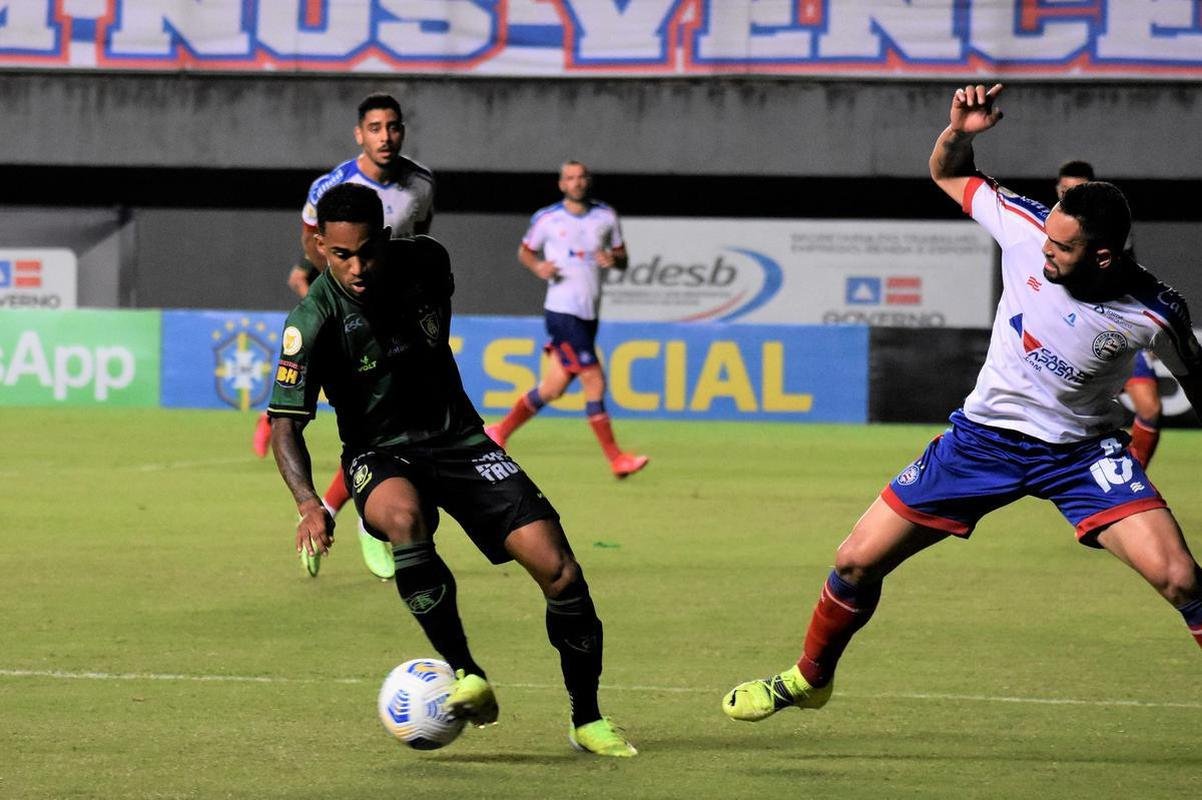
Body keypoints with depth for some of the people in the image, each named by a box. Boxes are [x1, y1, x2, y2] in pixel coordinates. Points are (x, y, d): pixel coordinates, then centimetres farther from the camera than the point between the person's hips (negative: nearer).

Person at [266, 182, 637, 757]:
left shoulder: (425, 263, -8)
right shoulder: (314, 320, -20)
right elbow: (286, 423, -21)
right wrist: (308, 504, -36)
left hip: (459, 440, 4)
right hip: (382, 455, -3)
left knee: (559, 571, -11)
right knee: (403, 513, -41)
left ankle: (586, 719, 9)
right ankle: (465, 676, -33)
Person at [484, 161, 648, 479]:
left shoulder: (606, 216, 8)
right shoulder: (547, 219, -2)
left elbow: (623, 258, 14)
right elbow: (525, 250, 12)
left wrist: (614, 259, -10)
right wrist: (538, 267, -9)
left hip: (589, 314, 5)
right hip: (562, 311, -5)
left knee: (553, 387, 8)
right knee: (594, 381, -12)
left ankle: (500, 432, 27)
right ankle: (616, 459, -7)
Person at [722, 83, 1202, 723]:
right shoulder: (1027, 226, -18)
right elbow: (947, 174, -1)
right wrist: (959, 131, -22)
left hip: (1081, 452, -3)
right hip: (985, 432, 3)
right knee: (857, 561, 4)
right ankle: (809, 679, 31)